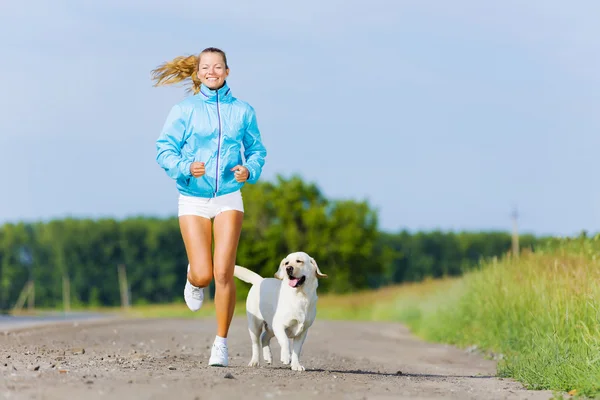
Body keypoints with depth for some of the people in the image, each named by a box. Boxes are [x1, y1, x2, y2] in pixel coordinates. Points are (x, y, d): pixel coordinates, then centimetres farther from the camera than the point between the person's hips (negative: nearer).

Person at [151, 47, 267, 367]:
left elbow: (256, 150, 12)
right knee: (203, 275, -6)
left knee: (224, 273, -10)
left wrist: (249, 170, -9)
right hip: (193, 199, -1)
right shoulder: (184, 110, 0)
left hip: (229, 198, 1)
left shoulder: (242, 111, 5)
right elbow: (164, 149, -2)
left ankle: (221, 343, 3)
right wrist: (185, 167, -21)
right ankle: (192, 279, 34)